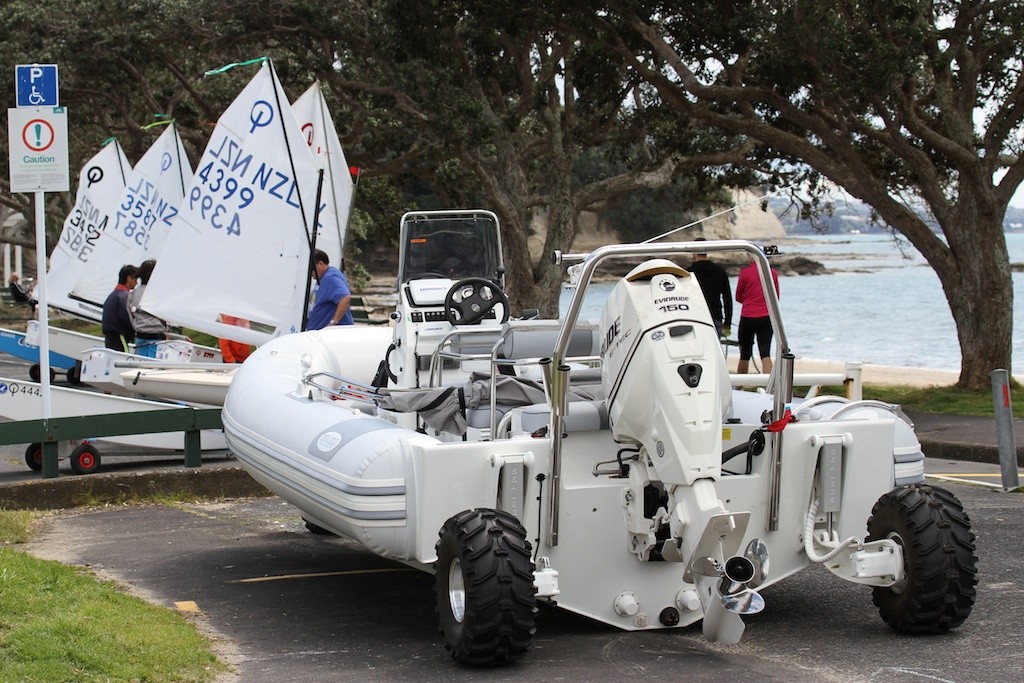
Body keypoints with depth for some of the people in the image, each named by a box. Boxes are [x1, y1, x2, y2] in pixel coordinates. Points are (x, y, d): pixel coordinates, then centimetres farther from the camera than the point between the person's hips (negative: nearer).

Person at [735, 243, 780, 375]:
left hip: (748, 317, -2)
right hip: (767, 317, 2)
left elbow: (738, 297, 4)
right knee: (765, 353, -3)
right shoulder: (773, 272, 2)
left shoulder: (746, 271, -7)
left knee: (745, 354, 10)